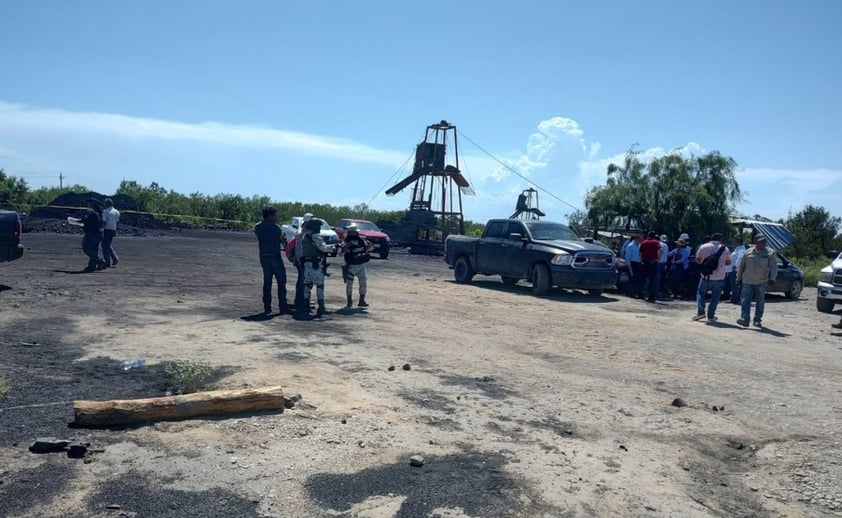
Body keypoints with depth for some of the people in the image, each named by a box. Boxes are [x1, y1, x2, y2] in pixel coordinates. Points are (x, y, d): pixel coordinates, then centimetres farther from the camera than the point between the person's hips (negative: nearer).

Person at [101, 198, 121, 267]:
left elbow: (104, 222, -14)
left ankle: (108, 263, -1)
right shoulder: (117, 212, 11)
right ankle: (115, 259, 4)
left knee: (105, 246, 1)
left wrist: (102, 230, -12)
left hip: (106, 230, -6)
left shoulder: (105, 211, -9)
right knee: (109, 245, 19)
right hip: (113, 230, 6)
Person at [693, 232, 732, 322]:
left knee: (700, 293, 15)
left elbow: (697, 260, 7)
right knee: (715, 297, 10)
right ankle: (711, 316, 10)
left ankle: (700, 311, -1)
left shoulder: (703, 247, -1)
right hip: (719, 278, 0)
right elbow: (728, 262, 11)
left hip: (706, 276, 0)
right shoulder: (725, 249, 0)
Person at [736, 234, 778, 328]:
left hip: (761, 282, -1)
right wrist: (739, 278, 14)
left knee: (760, 302, 6)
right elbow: (741, 266, 13)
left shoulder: (770, 253, 0)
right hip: (747, 282, 1)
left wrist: (772, 278, -21)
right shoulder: (748, 252, 6)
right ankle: (744, 319, -13)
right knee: (745, 301, -9)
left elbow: (774, 267, -7)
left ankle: (757, 320, 16)